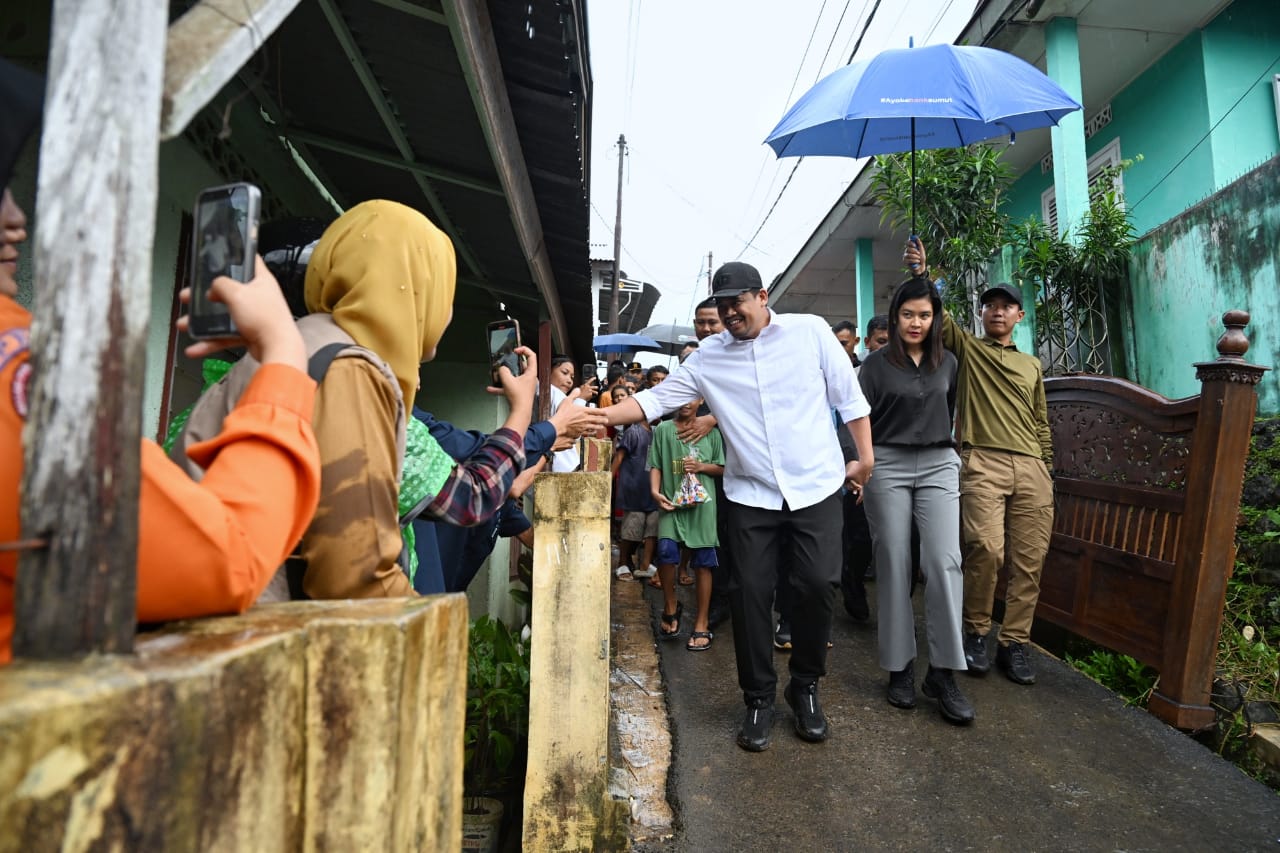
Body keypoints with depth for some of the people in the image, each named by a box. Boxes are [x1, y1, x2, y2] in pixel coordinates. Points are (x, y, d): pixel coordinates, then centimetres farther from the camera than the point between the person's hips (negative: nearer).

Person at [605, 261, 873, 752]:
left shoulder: (810, 331, 0)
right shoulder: (708, 357, 3)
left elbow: (849, 395, 3)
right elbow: (656, 398, 1)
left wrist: (865, 458, 3)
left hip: (816, 486, -1)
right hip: (750, 493, 1)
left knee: (818, 584, -4)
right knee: (750, 592, 0)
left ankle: (805, 687, 21)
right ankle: (759, 698, 19)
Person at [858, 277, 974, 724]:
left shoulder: (947, 362, 13)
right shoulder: (876, 364, 2)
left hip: (938, 465, 3)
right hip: (888, 467, -2)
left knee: (944, 561, -11)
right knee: (893, 566, 0)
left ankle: (942, 672, -2)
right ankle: (899, 667, 12)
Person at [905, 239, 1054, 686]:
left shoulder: (1032, 365, 25)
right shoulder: (966, 347, 14)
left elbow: (1041, 422, 25)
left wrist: (1048, 467, 17)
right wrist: (922, 274, -18)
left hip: (1031, 468, 4)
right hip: (983, 461, -4)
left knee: (1028, 560, -1)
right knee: (986, 548, -19)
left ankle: (1015, 643, 10)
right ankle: (975, 632, 0)